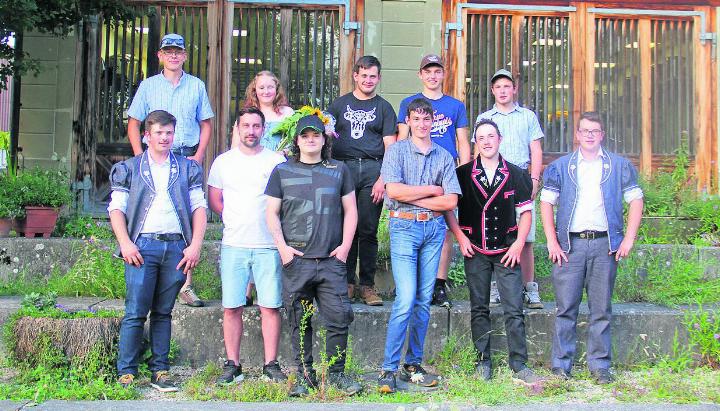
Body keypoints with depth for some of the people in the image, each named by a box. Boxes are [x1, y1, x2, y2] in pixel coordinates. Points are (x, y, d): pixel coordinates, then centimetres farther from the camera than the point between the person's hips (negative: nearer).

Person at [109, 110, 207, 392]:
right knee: (135, 312, -5)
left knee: (163, 313, 7)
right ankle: (126, 374, 0)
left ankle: (160, 372, 11)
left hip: (176, 247, 2)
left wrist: (195, 245, -2)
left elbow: (199, 207, 9)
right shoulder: (129, 169, 11)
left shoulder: (188, 168, 14)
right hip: (142, 246, -2)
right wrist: (125, 243, -8)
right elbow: (116, 209, 6)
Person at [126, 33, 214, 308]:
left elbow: (206, 124, 12)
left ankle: (185, 285, 1)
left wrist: (198, 156, -1)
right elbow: (133, 123, 9)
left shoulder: (196, 86, 11)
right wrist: (140, 158, -3)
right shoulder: (148, 86, 9)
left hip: (188, 157, 0)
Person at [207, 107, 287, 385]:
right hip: (233, 246, 1)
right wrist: (235, 220, 6)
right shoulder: (223, 162, 10)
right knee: (231, 308, 1)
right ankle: (232, 365, 11)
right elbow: (214, 200, 14)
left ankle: (271, 364, 8)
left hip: (268, 245, -1)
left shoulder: (276, 161, 6)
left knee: (270, 307, -2)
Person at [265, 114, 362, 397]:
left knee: (339, 317, -4)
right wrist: (282, 247, -4)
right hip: (296, 260, 0)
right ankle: (304, 375, 15)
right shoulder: (282, 172, 9)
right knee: (299, 322, 4)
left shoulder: (338, 170, 12)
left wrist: (345, 245, 2)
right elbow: (272, 214, 8)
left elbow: (350, 211, 13)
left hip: (331, 260, 1)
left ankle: (336, 373, 11)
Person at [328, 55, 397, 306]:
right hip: (343, 168, 1)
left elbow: (390, 146, 6)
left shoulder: (384, 108, 13)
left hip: (373, 169, -1)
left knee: (368, 230, -2)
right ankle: (347, 282, 6)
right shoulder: (339, 104, 17)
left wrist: (383, 179, -7)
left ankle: (367, 285, 3)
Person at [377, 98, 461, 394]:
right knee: (406, 300, -12)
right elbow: (394, 191, -11)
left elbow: (451, 201, 2)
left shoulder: (444, 156, 11)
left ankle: (413, 365, 15)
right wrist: (432, 190, -4)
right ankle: (388, 369, -5)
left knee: (424, 300, 6)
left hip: (434, 228, 4)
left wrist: (413, 198, -5)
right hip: (404, 227, -4)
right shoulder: (396, 151, 4)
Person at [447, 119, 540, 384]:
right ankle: (483, 362, 16)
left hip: (507, 250, 0)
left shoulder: (516, 175, 4)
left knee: (514, 309, -3)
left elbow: (525, 212, 6)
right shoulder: (462, 174, 2)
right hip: (475, 251, 0)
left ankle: (519, 365, 3)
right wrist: (460, 237, -3)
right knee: (479, 309, 7)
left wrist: (519, 244, -4)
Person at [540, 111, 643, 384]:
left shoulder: (619, 166, 10)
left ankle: (600, 365, 14)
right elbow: (546, 202, 6)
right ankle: (561, 365, 8)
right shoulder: (560, 166, 9)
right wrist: (552, 242, -3)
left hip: (605, 243, 1)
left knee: (601, 309, 5)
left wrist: (629, 239, -2)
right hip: (570, 244, 0)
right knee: (566, 308, 1)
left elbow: (635, 200, 8)